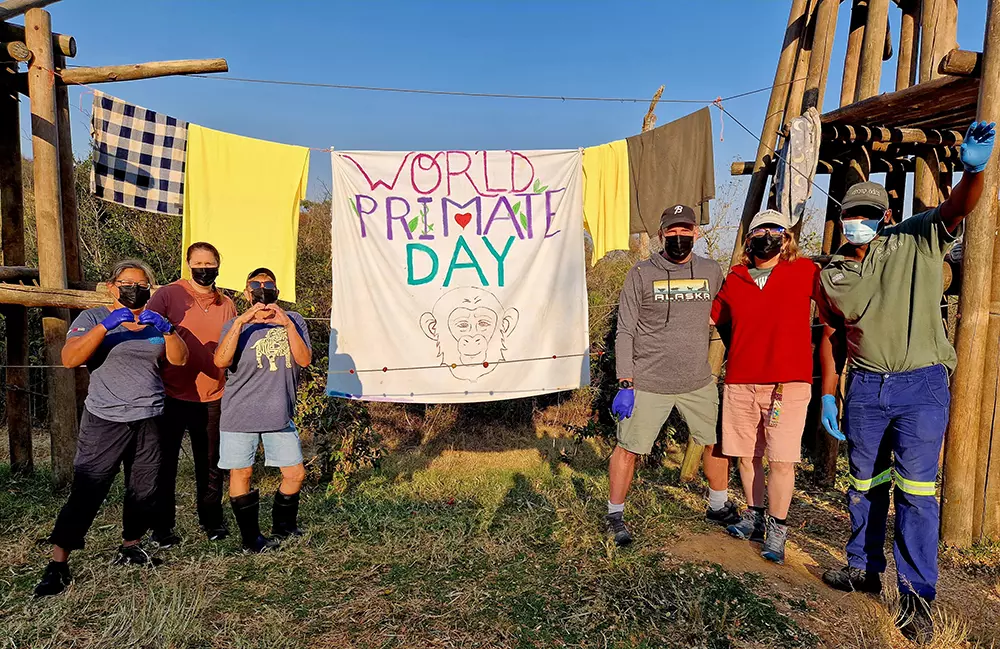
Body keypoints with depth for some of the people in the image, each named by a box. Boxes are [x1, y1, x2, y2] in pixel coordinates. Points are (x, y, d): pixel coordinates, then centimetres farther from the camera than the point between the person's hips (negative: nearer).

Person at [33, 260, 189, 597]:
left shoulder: (155, 322, 12)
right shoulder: (93, 318, 2)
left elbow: (179, 359, -1)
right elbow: (70, 359, -13)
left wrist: (166, 329, -18)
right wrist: (106, 325, -24)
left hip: (149, 419, 3)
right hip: (105, 419, -3)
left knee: (143, 490, 7)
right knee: (85, 491, -6)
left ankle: (131, 545, 25)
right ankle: (58, 564, 4)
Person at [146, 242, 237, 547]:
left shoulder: (227, 305, 10)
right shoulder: (169, 294, -3)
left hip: (212, 397, 3)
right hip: (173, 395, -3)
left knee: (210, 464, 12)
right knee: (165, 462, 7)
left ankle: (212, 521, 27)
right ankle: (162, 529, 20)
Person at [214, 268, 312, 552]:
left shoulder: (293, 321, 5)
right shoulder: (236, 325, 2)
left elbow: (304, 360, -8)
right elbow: (221, 361, -16)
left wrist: (287, 325, -16)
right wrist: (241, 322, -21)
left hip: (280, 413, 2)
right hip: (240, 413, -1)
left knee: (295, 473, 5)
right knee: (241, 472, 4)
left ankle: (283, 528, 29)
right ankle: (251, 538, 22)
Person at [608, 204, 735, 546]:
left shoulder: (712, 272, 5)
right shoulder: (641, 274, -5)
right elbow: (625, 333, -6)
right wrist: (625, 384, -12)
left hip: (699, 383, 4)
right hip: (648, 384, -4)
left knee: (717, 442, 15)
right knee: (629, 449, 1)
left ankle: (719, 507, 39)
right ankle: (615, 515, 21)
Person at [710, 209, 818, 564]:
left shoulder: (805, 272, 4)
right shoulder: (734, 278, 11)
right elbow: (712, 318, 22)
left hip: (788, 383, -3)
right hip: (740, 382, 3)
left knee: (781, 460, -3)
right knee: (747, 455, 11)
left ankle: (776, 532, 13)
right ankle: (753, 518, 30)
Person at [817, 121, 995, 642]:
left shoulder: (917, 241, -2)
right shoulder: (831, 275, 6)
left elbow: (957, 208, -20)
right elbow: (830, 336, 12)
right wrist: (828, 395, 8)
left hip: (922, 385, -3)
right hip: (865, 387, 4)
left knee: (916, 489, -2)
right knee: (864, 484, 14)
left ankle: (917, 596, 10)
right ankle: (864, 569, 31)